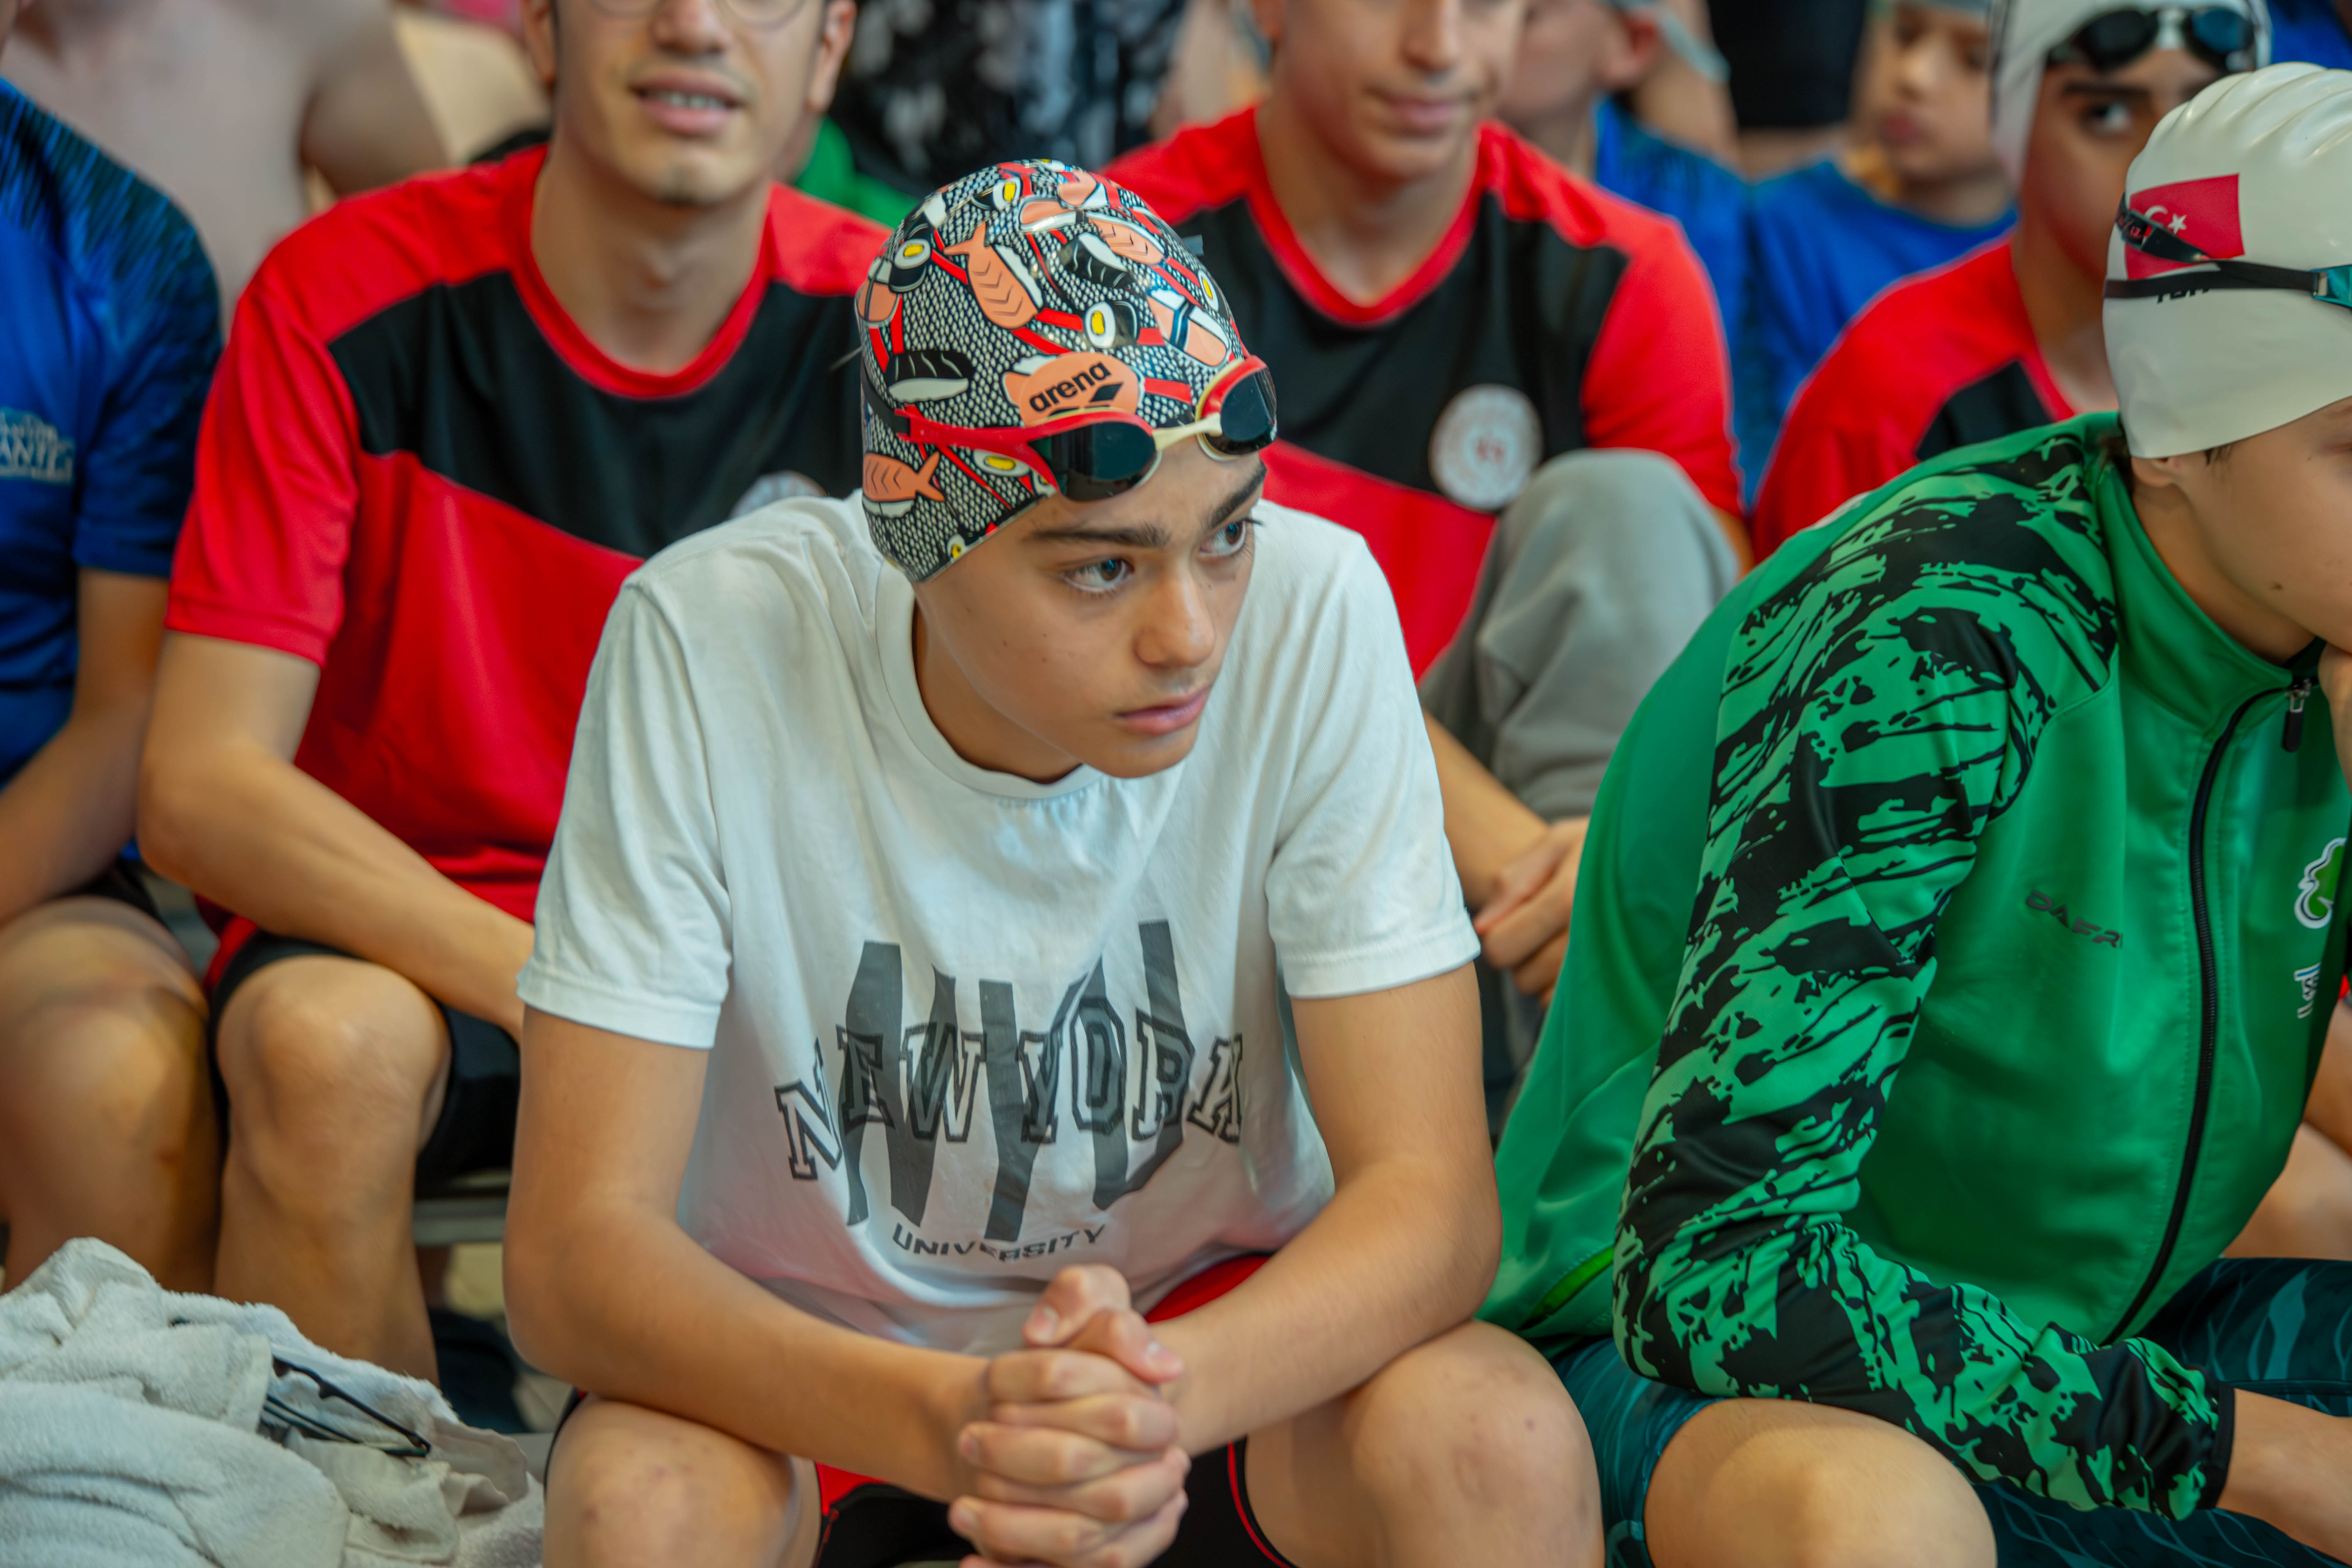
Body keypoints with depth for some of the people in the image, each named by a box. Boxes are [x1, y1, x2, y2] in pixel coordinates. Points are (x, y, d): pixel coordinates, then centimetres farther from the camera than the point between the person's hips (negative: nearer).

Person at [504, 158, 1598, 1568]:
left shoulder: (1313, 614, -20)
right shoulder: (709, 644, -22)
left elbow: (1430, 1198, -20)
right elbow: (574, 1252, -24)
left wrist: (1163, 1394, -42)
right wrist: (942, 1424, -42)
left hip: (1217, 1320, 1)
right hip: (809, 1354, -1)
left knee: (1504, 1445, -28)